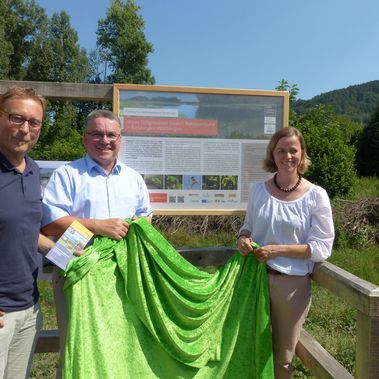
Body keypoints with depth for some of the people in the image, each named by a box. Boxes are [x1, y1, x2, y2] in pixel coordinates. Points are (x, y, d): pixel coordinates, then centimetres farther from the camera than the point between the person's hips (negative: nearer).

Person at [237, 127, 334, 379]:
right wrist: (243, 239, -9)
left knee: (283, 355, 17)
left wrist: (277, 250, -20)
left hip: (292, 283, -2)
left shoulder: (316, 195, -9)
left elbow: (322, 247, -11)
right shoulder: (258, 190, 1)